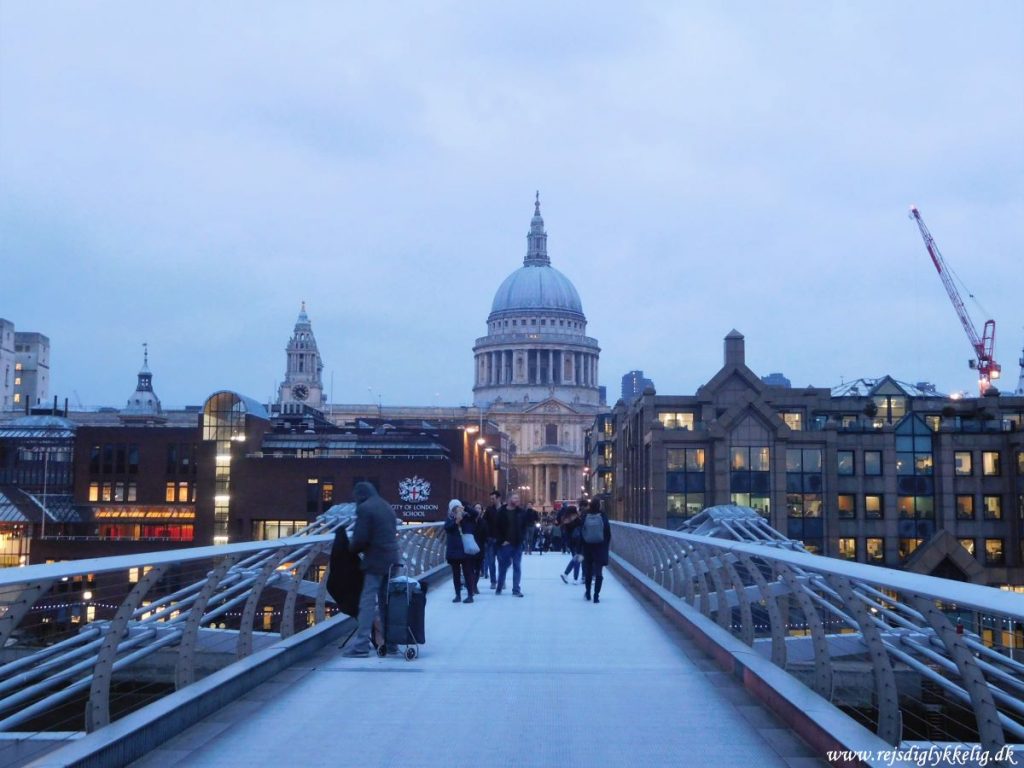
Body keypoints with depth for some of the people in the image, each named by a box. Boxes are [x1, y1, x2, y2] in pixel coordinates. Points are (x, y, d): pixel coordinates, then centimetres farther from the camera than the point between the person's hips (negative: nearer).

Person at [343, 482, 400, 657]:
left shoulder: (364, 508, -9)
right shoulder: (387, 507, 17)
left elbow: (360, 538, -16)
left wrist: (353, 549, 4)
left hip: (375, 561, -8)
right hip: (392, 559, 8)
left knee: (368, 601, -8)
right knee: (386, 601, 14)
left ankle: (361, 645, -11)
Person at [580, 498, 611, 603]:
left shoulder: (585, 516, -7)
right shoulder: (603, 516, -9)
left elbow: (580, 533, -5)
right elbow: (608, 533, -6)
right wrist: (606, 546, 5)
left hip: (587, 547, 2)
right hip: (600, 547, -2)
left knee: (588, 571, 17)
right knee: (598, 572, 2)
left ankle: (588, 593, 28)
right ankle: (596, 596, -5)